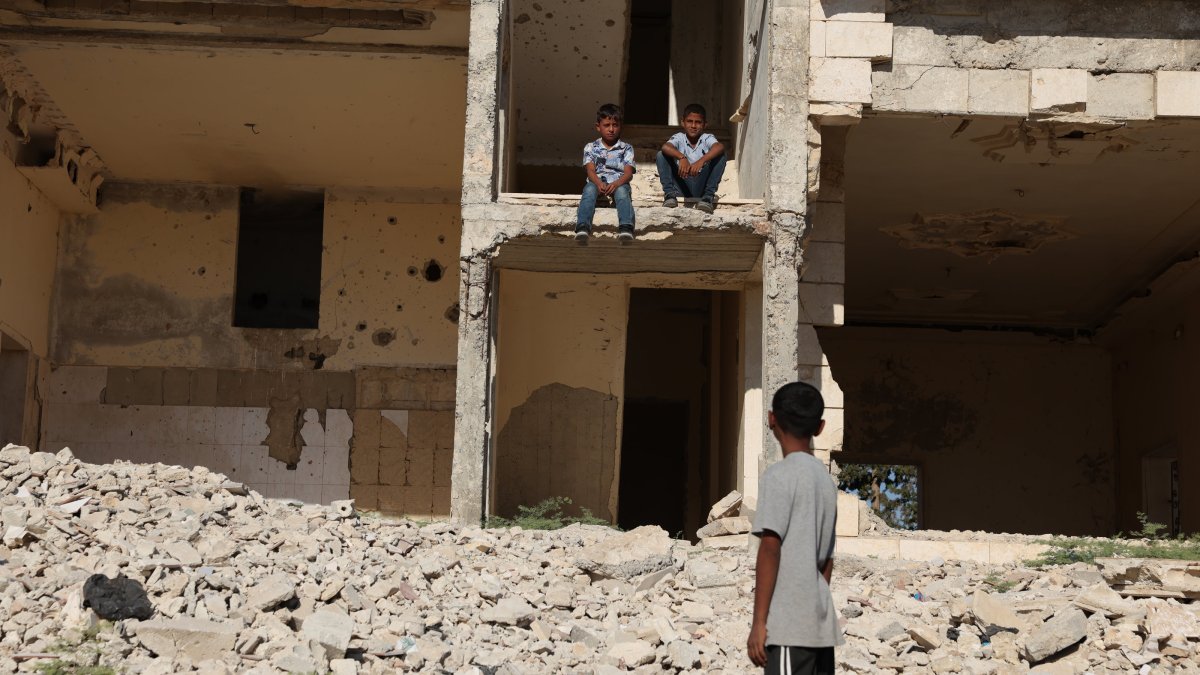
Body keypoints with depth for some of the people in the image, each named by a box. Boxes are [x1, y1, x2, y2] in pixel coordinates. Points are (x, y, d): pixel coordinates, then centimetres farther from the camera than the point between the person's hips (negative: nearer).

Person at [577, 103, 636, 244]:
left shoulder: (626, 148, 15)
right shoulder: (590, 147, 16)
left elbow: (628, 173, 0)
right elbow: (590, 170, 0)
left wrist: (616, 184, -23)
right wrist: (599, 183, -24)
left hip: (618, 183, 0)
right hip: (597, 182, 0)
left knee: (622, 190, -36)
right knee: (589, 189, -35)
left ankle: (625, 229, -59)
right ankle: (582, 228, -55)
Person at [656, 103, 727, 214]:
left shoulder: (707, 138, 1)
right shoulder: (679, 138, 2)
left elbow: (719, 147, -24)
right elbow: (665, 147, -22)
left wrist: (701, 161, -41)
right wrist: (681, 157, -41)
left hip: (700, 187, 0)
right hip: (681, 187, 0)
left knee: (721, 155, -16)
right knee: (661, 155, -12)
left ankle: (708, 196, -17)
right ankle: (670, 194, -14)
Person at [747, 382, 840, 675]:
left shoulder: (779, 475, -6)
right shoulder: (826, 479, 16)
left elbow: (770, 548, -13)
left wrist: (759, 621, -12)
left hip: (789, 625, -8)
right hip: (820, 624, 8)